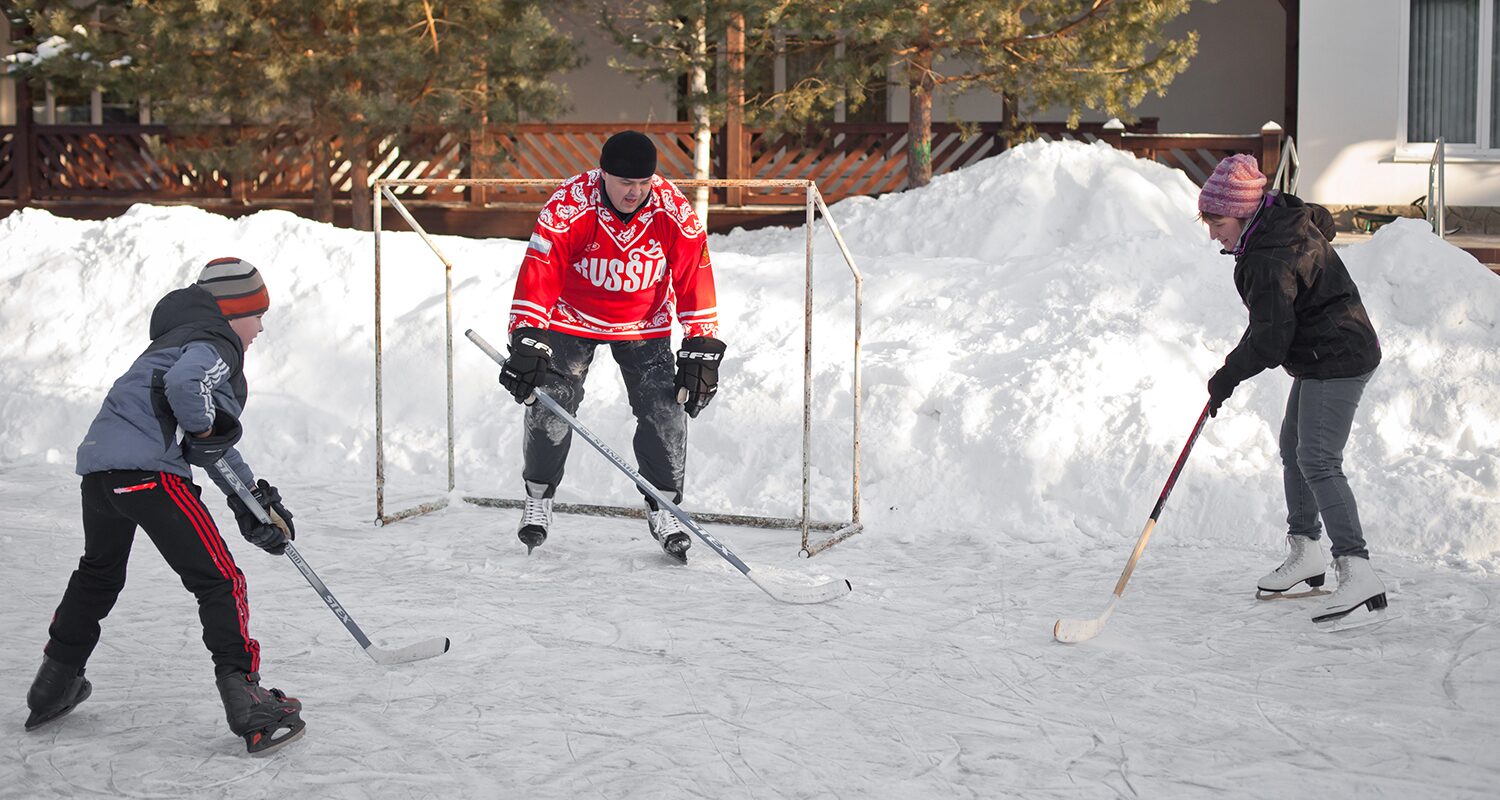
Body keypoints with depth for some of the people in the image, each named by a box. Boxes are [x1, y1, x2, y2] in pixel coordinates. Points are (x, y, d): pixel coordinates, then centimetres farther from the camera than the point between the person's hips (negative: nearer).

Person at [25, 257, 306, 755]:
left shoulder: (184, 338, 29)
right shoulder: (217, 345, -2)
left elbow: (213, 447, 30)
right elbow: (183, 383, -27)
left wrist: (252, 498, 23)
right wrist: (208, 427, -8)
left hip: (97, 463, 10)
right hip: (147, 469, -10)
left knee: (99, 573, 29)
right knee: (218, 580, -5)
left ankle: (55, 683, 41)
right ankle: (246, 703, -9)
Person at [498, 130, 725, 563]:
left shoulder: (674, 211, -21)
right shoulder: (569, 206, -27)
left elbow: (695, 276, -14)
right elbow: (538, 270, -28)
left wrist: (702, 349, -15)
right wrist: (527, 341, -35)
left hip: (644, 324, 1)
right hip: (572, 318, -1)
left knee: (665, 410, -9)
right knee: (550, 408, -8)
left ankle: (662, 507, 7)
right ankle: (538, 499, 15)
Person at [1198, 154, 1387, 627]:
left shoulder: (1270, 263, -26)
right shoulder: (1285, 215, 2)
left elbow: (1269, 342, -24)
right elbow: (1323, 223, 25)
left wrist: (1227, 378, -9)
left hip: (1337, 361, -11)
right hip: (1321, 360, 11)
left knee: (1318, 460, -17)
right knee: (1293, 448, 19)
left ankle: (1358, 574, -23)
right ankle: (1306, 555, 30)